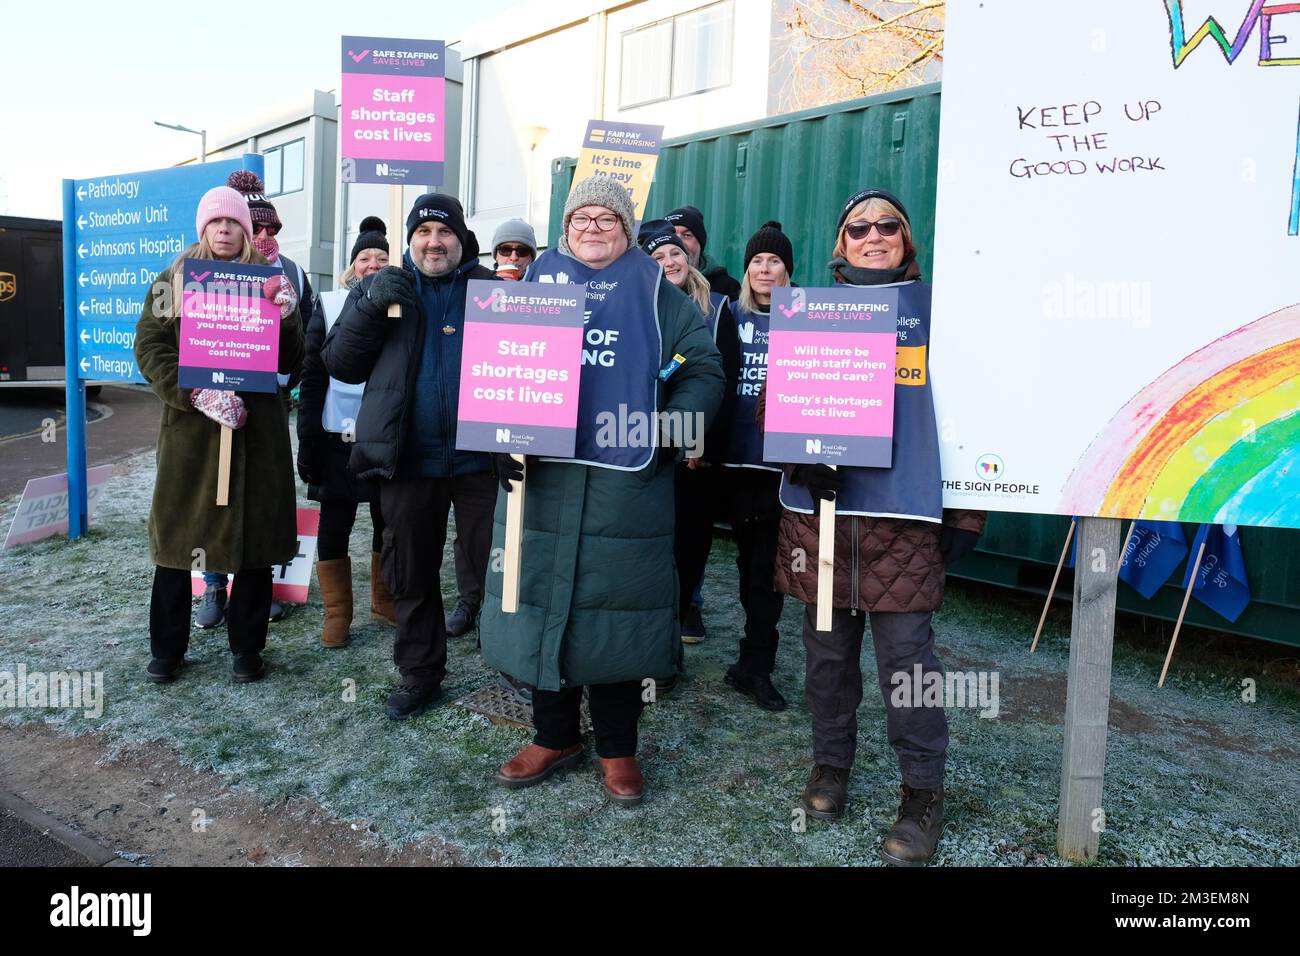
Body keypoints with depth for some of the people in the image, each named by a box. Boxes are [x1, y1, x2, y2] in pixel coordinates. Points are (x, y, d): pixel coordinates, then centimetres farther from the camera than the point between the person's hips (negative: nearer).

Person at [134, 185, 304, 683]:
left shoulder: (269, 281, 8)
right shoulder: (173, 279, 7)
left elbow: (290, 362, 4)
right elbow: (149, 348, -2)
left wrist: (286, 318, -15)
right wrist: (196, 394, -16)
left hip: (256, 425, 0)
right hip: (188, 425, 0)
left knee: (254, 535, 4)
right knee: (177, 534, 5)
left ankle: (247, 646, 18)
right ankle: (167, 648, 20)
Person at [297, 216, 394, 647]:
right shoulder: (329, 305, 2)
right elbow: (312, 375, 1)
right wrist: (307, 440, -3)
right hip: (338, 435, -1)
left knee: (388, 522, 11)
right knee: (334, 526, 4)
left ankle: (384, 601, 30)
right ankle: (336, 614, 17)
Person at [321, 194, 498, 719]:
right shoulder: (379, 288, 7)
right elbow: (339, 364, 1)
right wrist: (370, 309, -14)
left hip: (479, 457, -1)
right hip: (407, 459, 2)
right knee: (411, 574, 12)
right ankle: (420, 673, 28)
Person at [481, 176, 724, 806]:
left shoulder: (656, 293, 10)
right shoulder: (535, 285, 14)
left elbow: (704, 368, 6)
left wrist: (675, 424, -11)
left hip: (628, 481, -2)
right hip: (541, 476, 2)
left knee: (617, 609, 3)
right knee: (542, 600, 7)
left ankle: (617, 747, 20)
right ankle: (555, 736, 26)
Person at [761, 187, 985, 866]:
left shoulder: (933, 308, 6)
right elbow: (775, 396, 8)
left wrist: (966, 512, -2)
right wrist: (802, 459, -11)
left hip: (904, 510, -2)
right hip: (819, 505, 3)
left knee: (906, 652, -2)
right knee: (827, 644, 11)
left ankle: (923, 794, 16)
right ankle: (830, 765, 31)